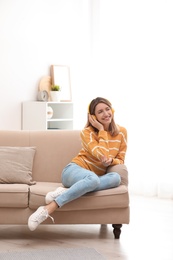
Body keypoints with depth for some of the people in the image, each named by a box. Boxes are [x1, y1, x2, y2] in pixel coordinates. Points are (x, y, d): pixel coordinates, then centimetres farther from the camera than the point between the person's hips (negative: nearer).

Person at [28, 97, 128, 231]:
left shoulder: (122, 132, 7)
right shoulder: (87, 132, -5)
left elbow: (120, 160, 10)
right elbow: (102, 155, -17)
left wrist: (111, 161, -13)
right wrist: (102, 130, -11)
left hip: (97, 177, 4)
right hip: (75, 170, -4)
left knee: (116, 178, -33)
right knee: (93, 179, -42)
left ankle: (66, 191, -33)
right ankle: (47, 210, -44)